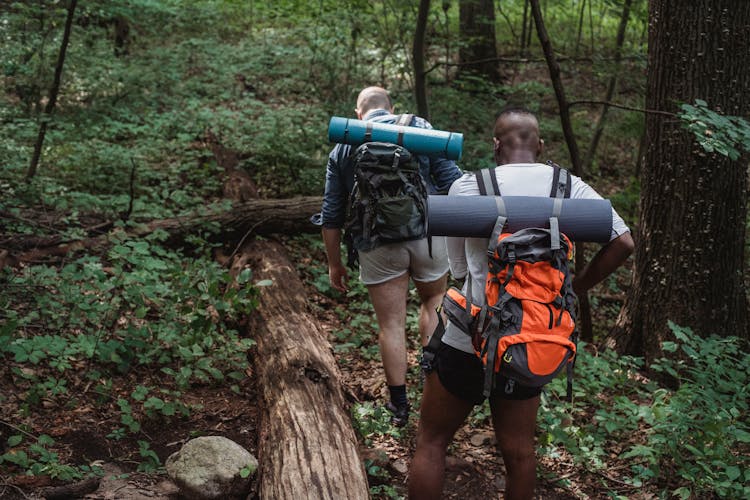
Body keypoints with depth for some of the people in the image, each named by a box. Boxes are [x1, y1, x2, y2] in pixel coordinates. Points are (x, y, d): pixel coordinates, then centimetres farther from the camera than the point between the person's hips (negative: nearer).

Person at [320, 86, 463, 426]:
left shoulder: (342, 148, 10)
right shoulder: (419, 128, 5)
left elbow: (332, 215, 10)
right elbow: (451, 179, -3)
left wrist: (334, 264, 18)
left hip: (378, 243, 1)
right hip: (428, 233, 0)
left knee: (391, 325, 9)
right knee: (433, 301, 25)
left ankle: (399, 406, 18)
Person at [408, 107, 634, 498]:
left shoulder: (466, 187, -8)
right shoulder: (570, 187, -1)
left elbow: (459, 269, -2)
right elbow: (622, 243, -5)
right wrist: (573, 289, 2)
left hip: (469, 338, -3)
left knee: (431, 442, 11)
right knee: (519, 450, 16)